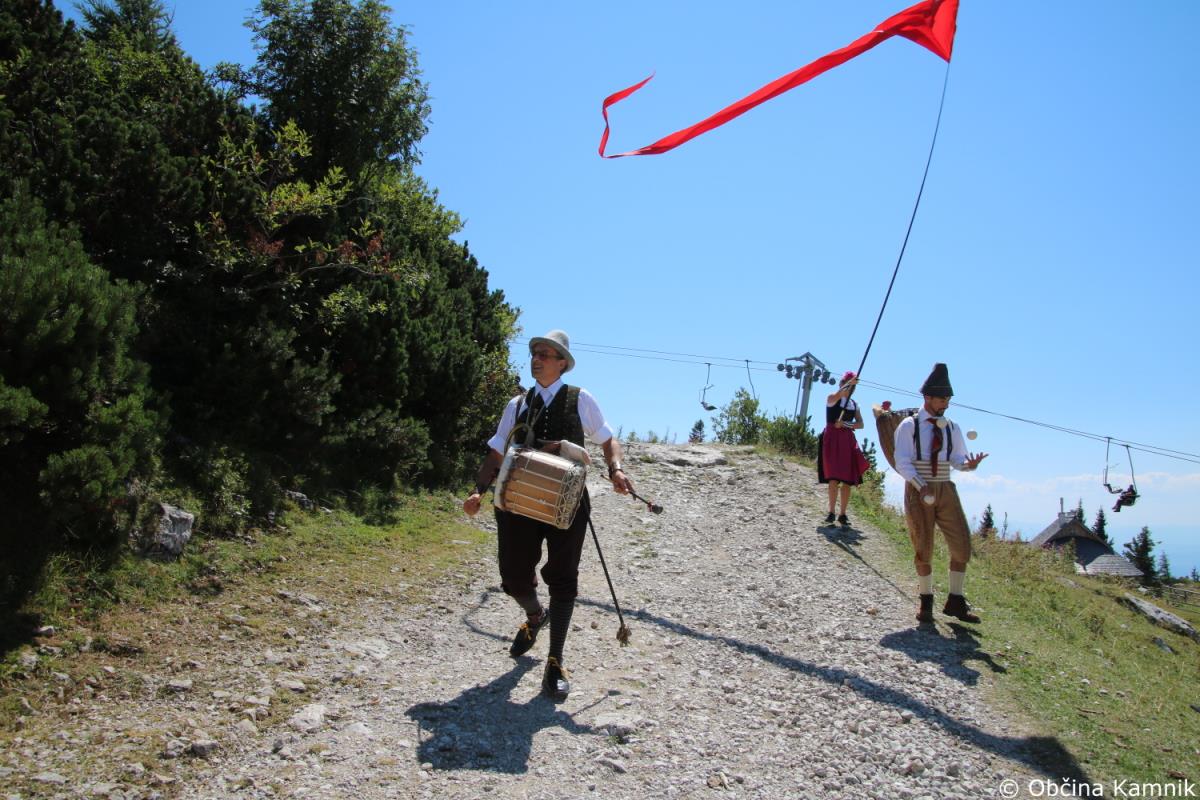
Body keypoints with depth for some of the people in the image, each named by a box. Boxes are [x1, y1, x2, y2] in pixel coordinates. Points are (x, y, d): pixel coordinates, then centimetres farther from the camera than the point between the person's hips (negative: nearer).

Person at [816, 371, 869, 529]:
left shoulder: (854, 404, 15)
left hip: (848, 441, 5)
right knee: (834, 479, -10)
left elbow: (860, 424, 5)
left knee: (847, 480, 0)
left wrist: (846, 424, -12)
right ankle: (831, 512, 0)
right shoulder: (831, 399, 1)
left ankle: (843, 514, 8)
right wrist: (849, 383, -39)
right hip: (832, 440, -4)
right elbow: (838, 395, -24)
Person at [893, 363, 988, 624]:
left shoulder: (952, 428, 9)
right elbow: (902, 462, -10)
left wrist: (969, 464, -19)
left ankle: (955, 602, 14)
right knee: (923, 550, 3)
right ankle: (926, 603, 20)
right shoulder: (909, 426, -4)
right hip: (917, 491, -4)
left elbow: (957, 459, 5)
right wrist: (921, 486, -24)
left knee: (962, 546, -1)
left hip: (946, 490, 4)